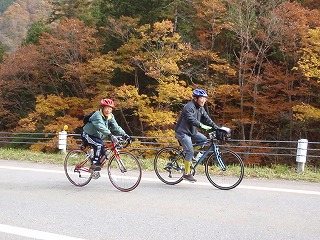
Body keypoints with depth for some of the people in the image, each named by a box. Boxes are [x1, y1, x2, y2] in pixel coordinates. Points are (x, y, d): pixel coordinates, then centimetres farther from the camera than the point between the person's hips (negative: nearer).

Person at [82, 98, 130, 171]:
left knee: (102, 152, -2)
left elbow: (115, 127, -12)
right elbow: (101, 127, -41)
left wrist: (124, 134, -27)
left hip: (97, 137, 8)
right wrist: (110, 135, -54)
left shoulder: (110, 117, -2)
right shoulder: (97, 115, -26)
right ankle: (94, 164, -21)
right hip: (87, 135, -8)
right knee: (99, 145, -28)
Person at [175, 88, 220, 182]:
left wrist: (217, 128, -8)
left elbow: (207, 119, 4)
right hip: (182, 132, -9)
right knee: (190, 151, -15)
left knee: (204, 140, -7)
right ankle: (187, 173, -5)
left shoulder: (200, 108, 9)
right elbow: (191, 120, -34)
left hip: (192, 132, 9)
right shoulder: (189, 107, -19)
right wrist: (202, 125, -45)